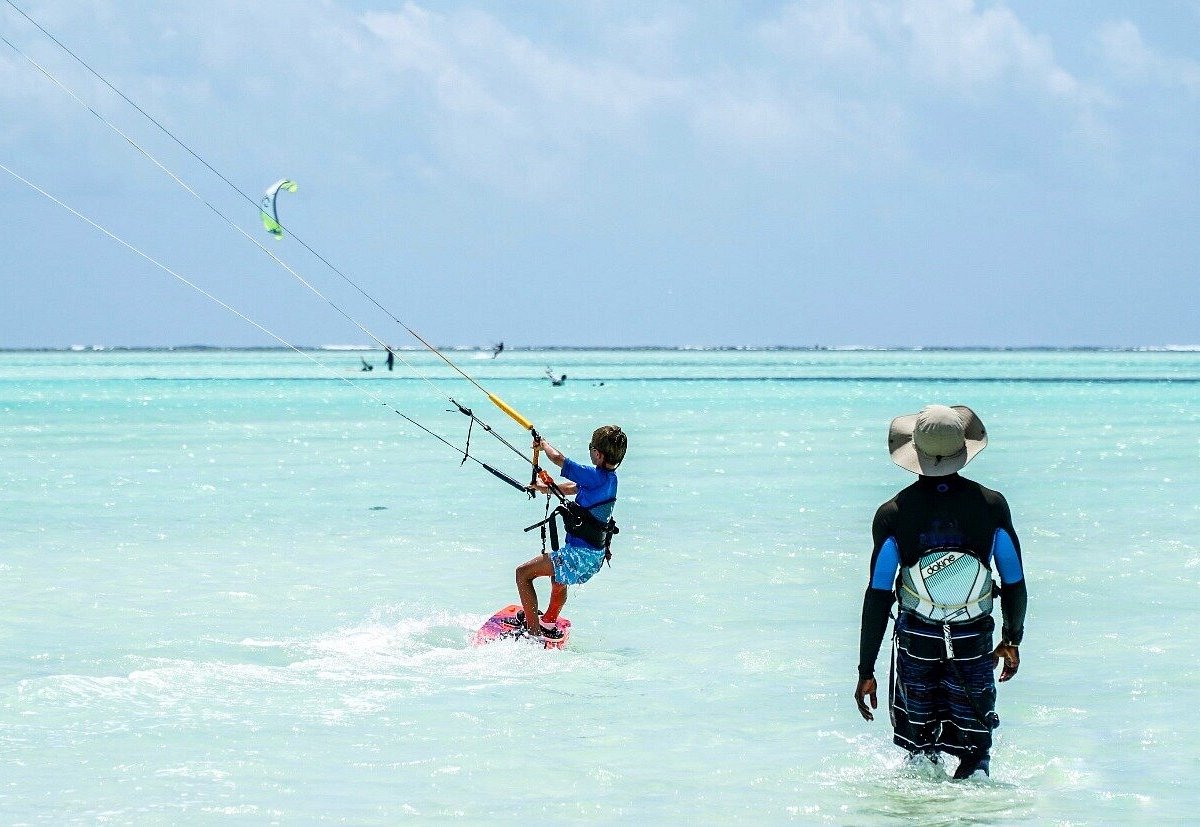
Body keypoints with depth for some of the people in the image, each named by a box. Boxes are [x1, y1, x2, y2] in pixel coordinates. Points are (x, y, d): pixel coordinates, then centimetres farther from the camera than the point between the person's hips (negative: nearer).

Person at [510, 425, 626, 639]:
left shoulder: (596, 476, -22)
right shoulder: (610, 478, 6)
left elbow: (557, 457, -24)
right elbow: (573, 488, 22)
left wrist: (543, 444, -5)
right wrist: (548, 488, 24)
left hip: (580, 554, -10)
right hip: (596, 555, 10)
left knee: (523, 573, -1)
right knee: (558, 577, 38)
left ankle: (533, 633, -4)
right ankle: (549, 623, 55)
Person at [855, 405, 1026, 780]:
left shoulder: (893, 513, -9)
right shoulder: (991, 505, -7)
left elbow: (878, 596, -9)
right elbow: (1015, 583, 1)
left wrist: (866, 671, -3)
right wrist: (1012, 640, 18)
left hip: (915, 641, 0)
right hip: (974, 644, 0)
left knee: (919, 746, 15)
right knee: (974, 748, 8)